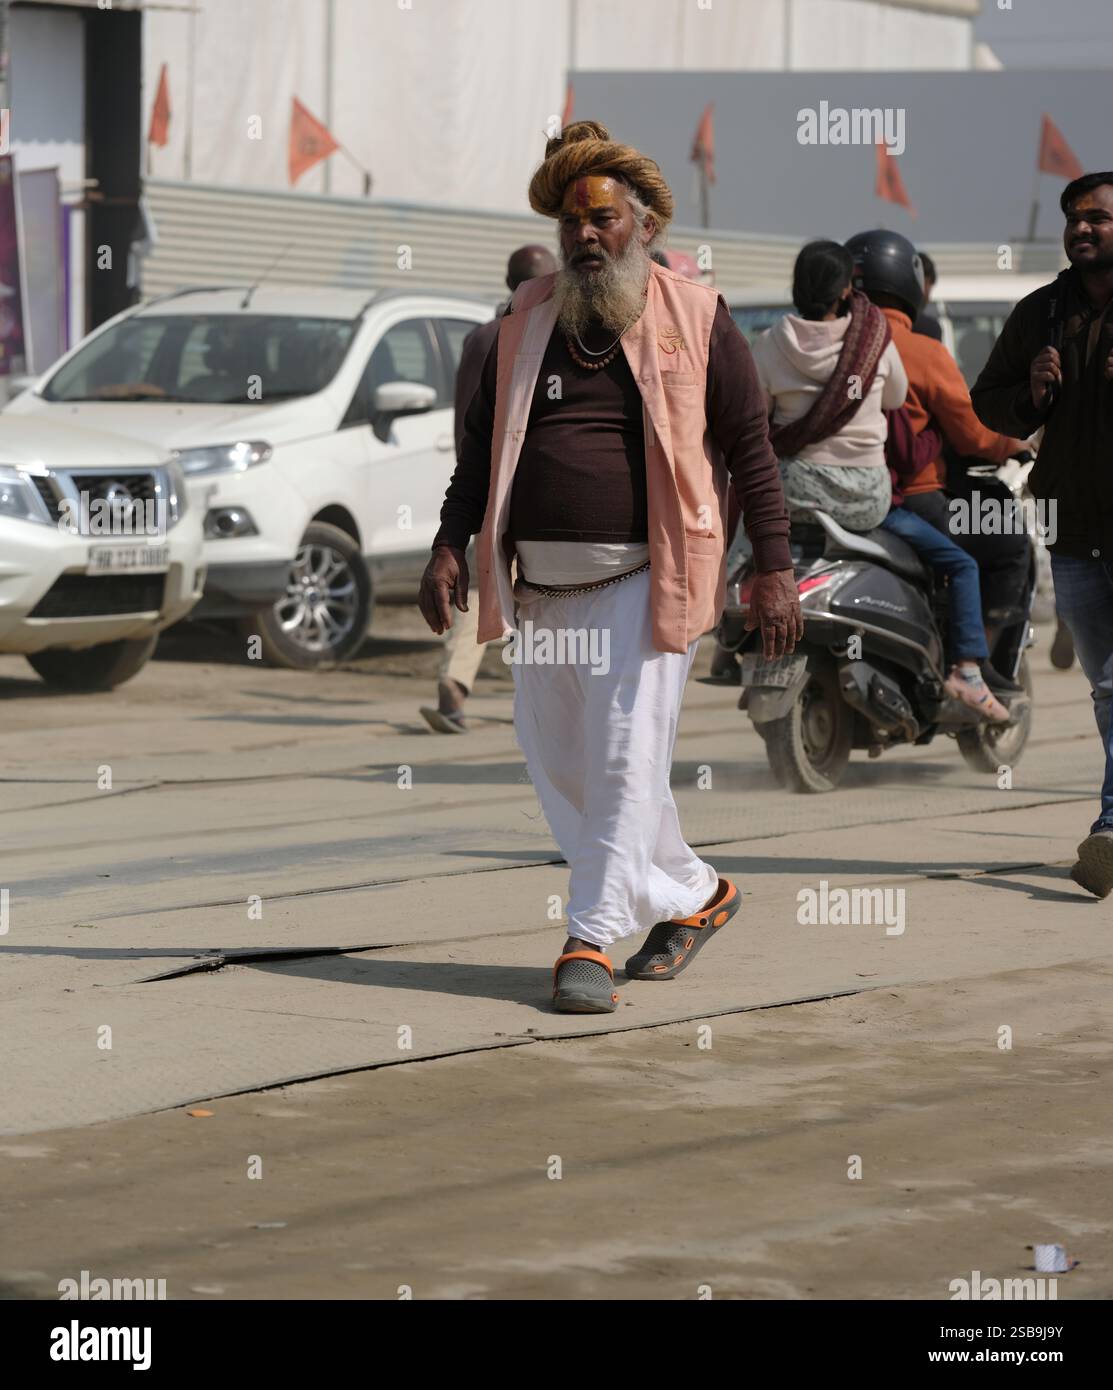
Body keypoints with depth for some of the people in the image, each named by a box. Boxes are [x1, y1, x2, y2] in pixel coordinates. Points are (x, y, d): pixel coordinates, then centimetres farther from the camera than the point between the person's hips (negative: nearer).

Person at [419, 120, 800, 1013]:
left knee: (625, 759, -10)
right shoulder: (527, 322, 13)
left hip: (642, 579, -5)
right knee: (560, 767, 8)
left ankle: (592, 939, -4)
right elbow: (481, 445, 17)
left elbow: (750, 449, 2)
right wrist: (449, 546, 6)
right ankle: (694, 896, 23)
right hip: (541, 586, 5)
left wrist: (775, 571, -3)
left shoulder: (696, 319, 2)